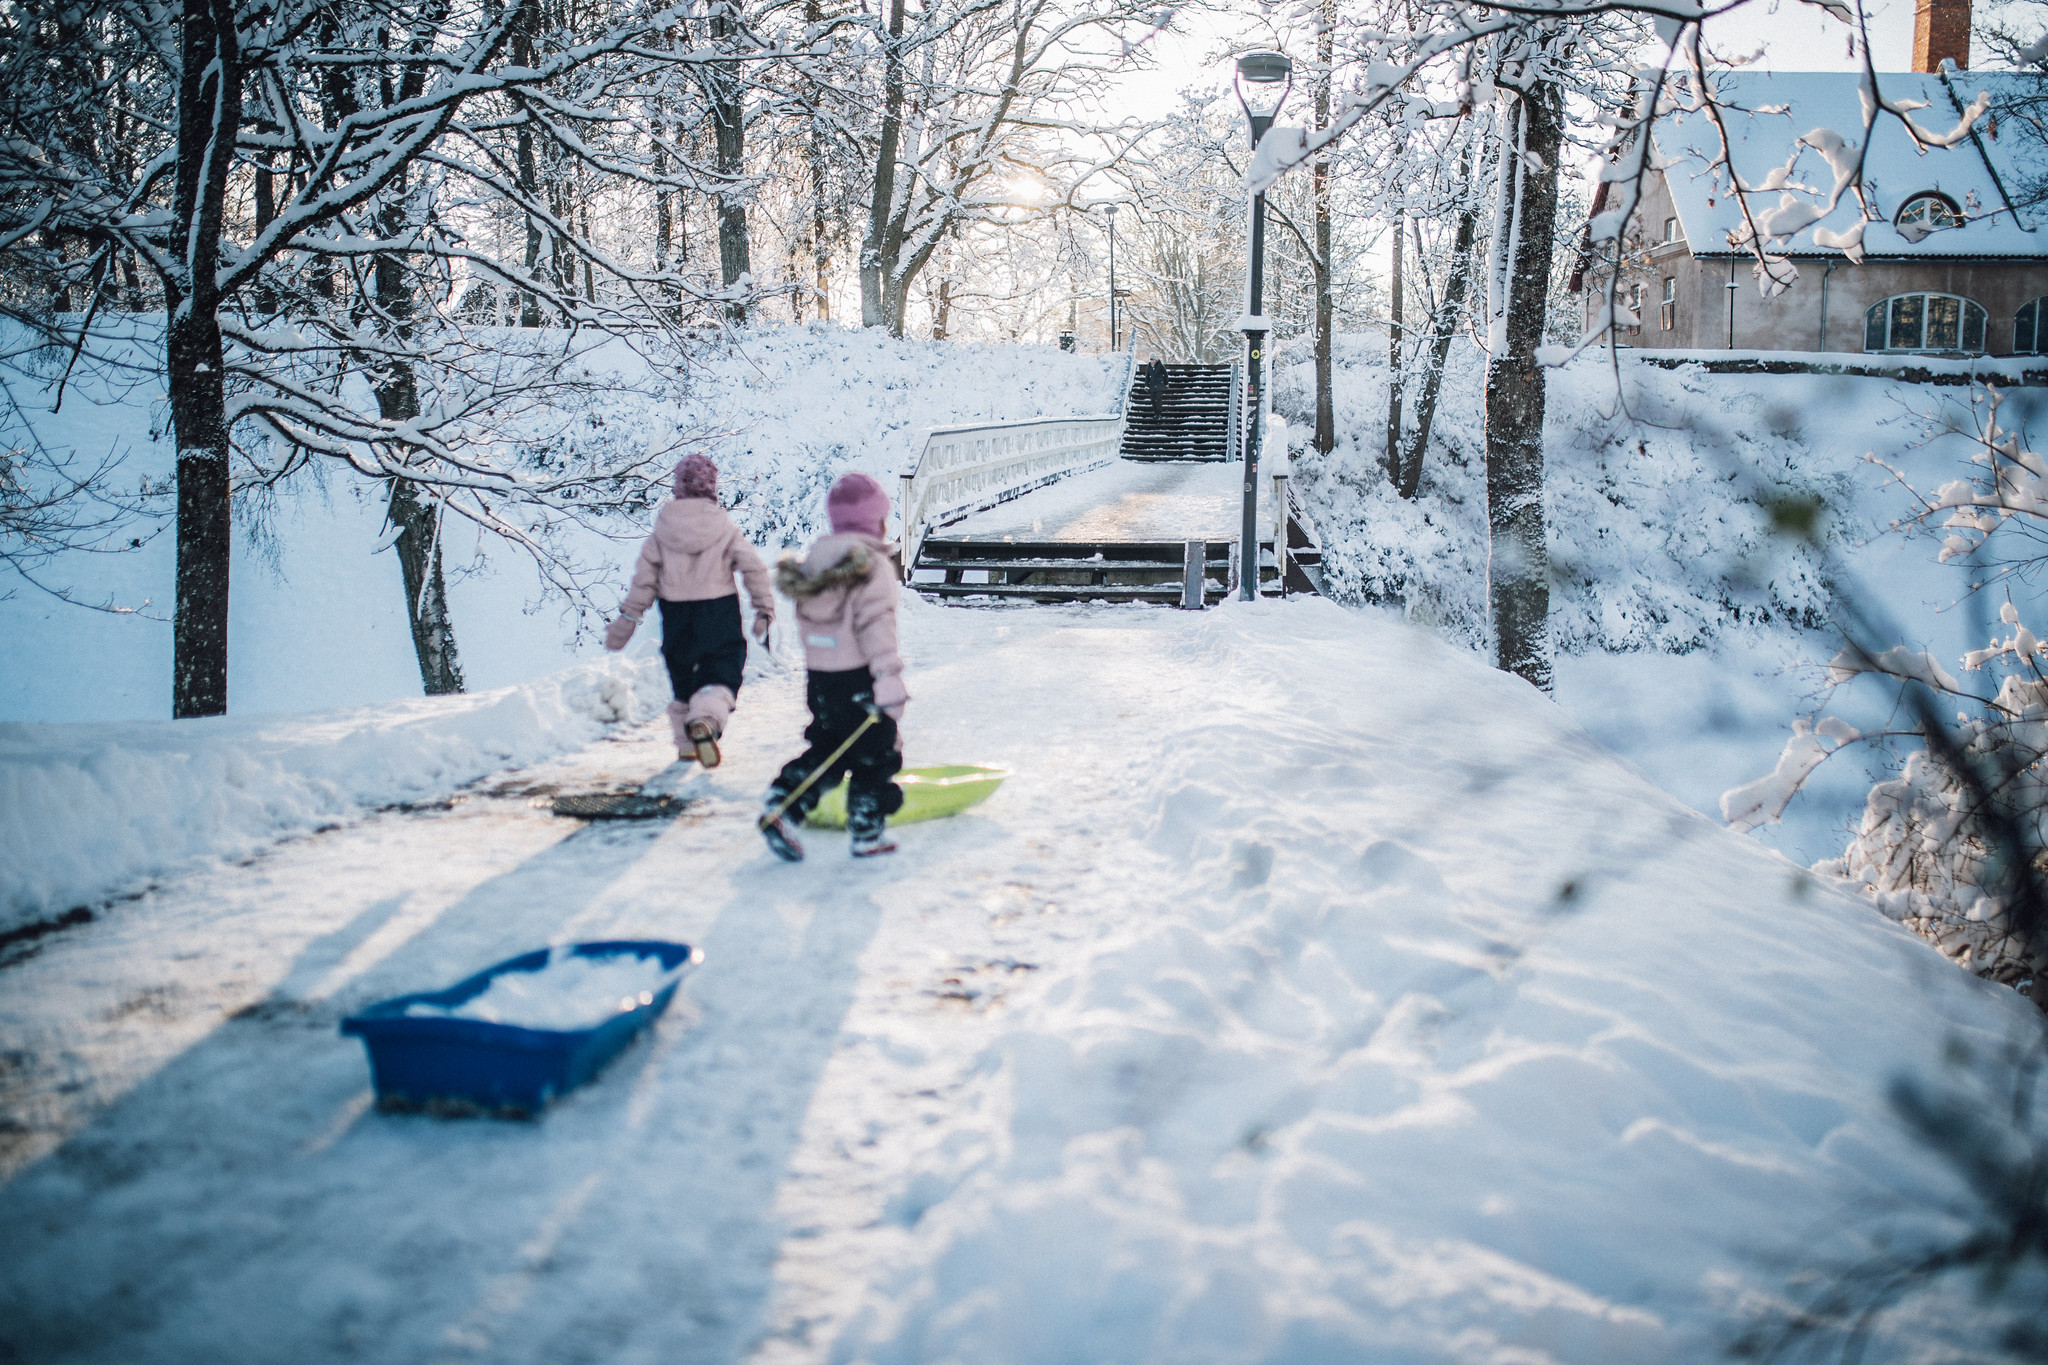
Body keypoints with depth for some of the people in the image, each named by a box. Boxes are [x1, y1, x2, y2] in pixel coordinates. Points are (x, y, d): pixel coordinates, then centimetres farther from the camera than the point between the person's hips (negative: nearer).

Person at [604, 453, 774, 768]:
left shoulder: (663, 526, -1)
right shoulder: (724, 526, -6)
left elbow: (645, 574, -1)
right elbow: (754, 567, -7)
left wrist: (628, 616, 5)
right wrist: (764, 609, 2)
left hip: (675, 615, 3)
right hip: (719, 611, -3)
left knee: (682, 679, 19)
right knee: (721, 672, -1)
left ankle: (686, 744, 24)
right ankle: (706, 720, -30)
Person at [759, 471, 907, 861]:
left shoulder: (815, 561, 11)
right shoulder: (873, 565, -13)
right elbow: (875, 624, -23)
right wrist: (889, 679, -26)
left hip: (820, 678, 7)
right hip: (858, 681, -7)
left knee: (828, 750, 20)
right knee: (875, 755, 7)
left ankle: (782, 807, 7)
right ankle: (868, 834, 11)